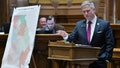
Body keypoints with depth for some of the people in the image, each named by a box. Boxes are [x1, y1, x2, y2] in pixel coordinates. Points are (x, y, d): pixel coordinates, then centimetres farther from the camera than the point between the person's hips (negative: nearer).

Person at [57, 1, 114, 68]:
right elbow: (72, 39, 8)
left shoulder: (105, 24, -1)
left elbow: (110, 43, -2)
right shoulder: (79, 24, 9)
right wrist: (66, 36, -14)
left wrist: (107, 58, -10)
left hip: (99, 62, -3)